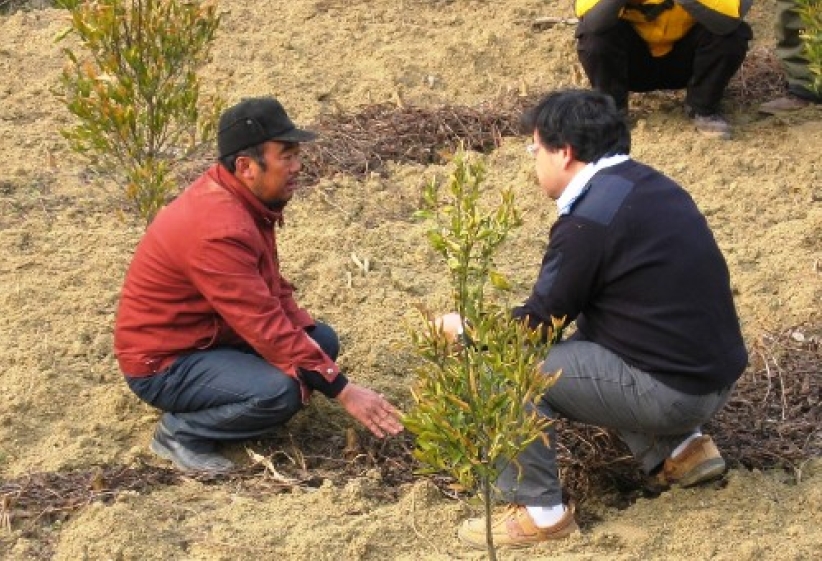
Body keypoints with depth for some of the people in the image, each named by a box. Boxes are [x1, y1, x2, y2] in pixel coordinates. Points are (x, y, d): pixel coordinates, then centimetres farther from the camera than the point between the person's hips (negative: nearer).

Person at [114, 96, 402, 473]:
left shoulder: (247, 199, -1)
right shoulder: (218, 229, -31)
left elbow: (271, 287, 11)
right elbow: (268, 328, -30)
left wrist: (309, 338, -5)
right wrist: (342, 391, -26)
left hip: (212, 333, 10)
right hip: (163, 362, -10)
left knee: (322, 340, 4)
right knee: (280, 392, -29)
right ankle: (181, 431, -6)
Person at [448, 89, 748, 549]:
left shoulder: (590, 218, -17)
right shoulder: (650, 186, 11)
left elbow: (539, 322, -8)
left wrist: (465, 330, 8)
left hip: (673, 391, -9)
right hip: (717, 376, 9)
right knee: (587, 336, 29)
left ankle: (539, 511, 1)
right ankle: (679, 448, 20)